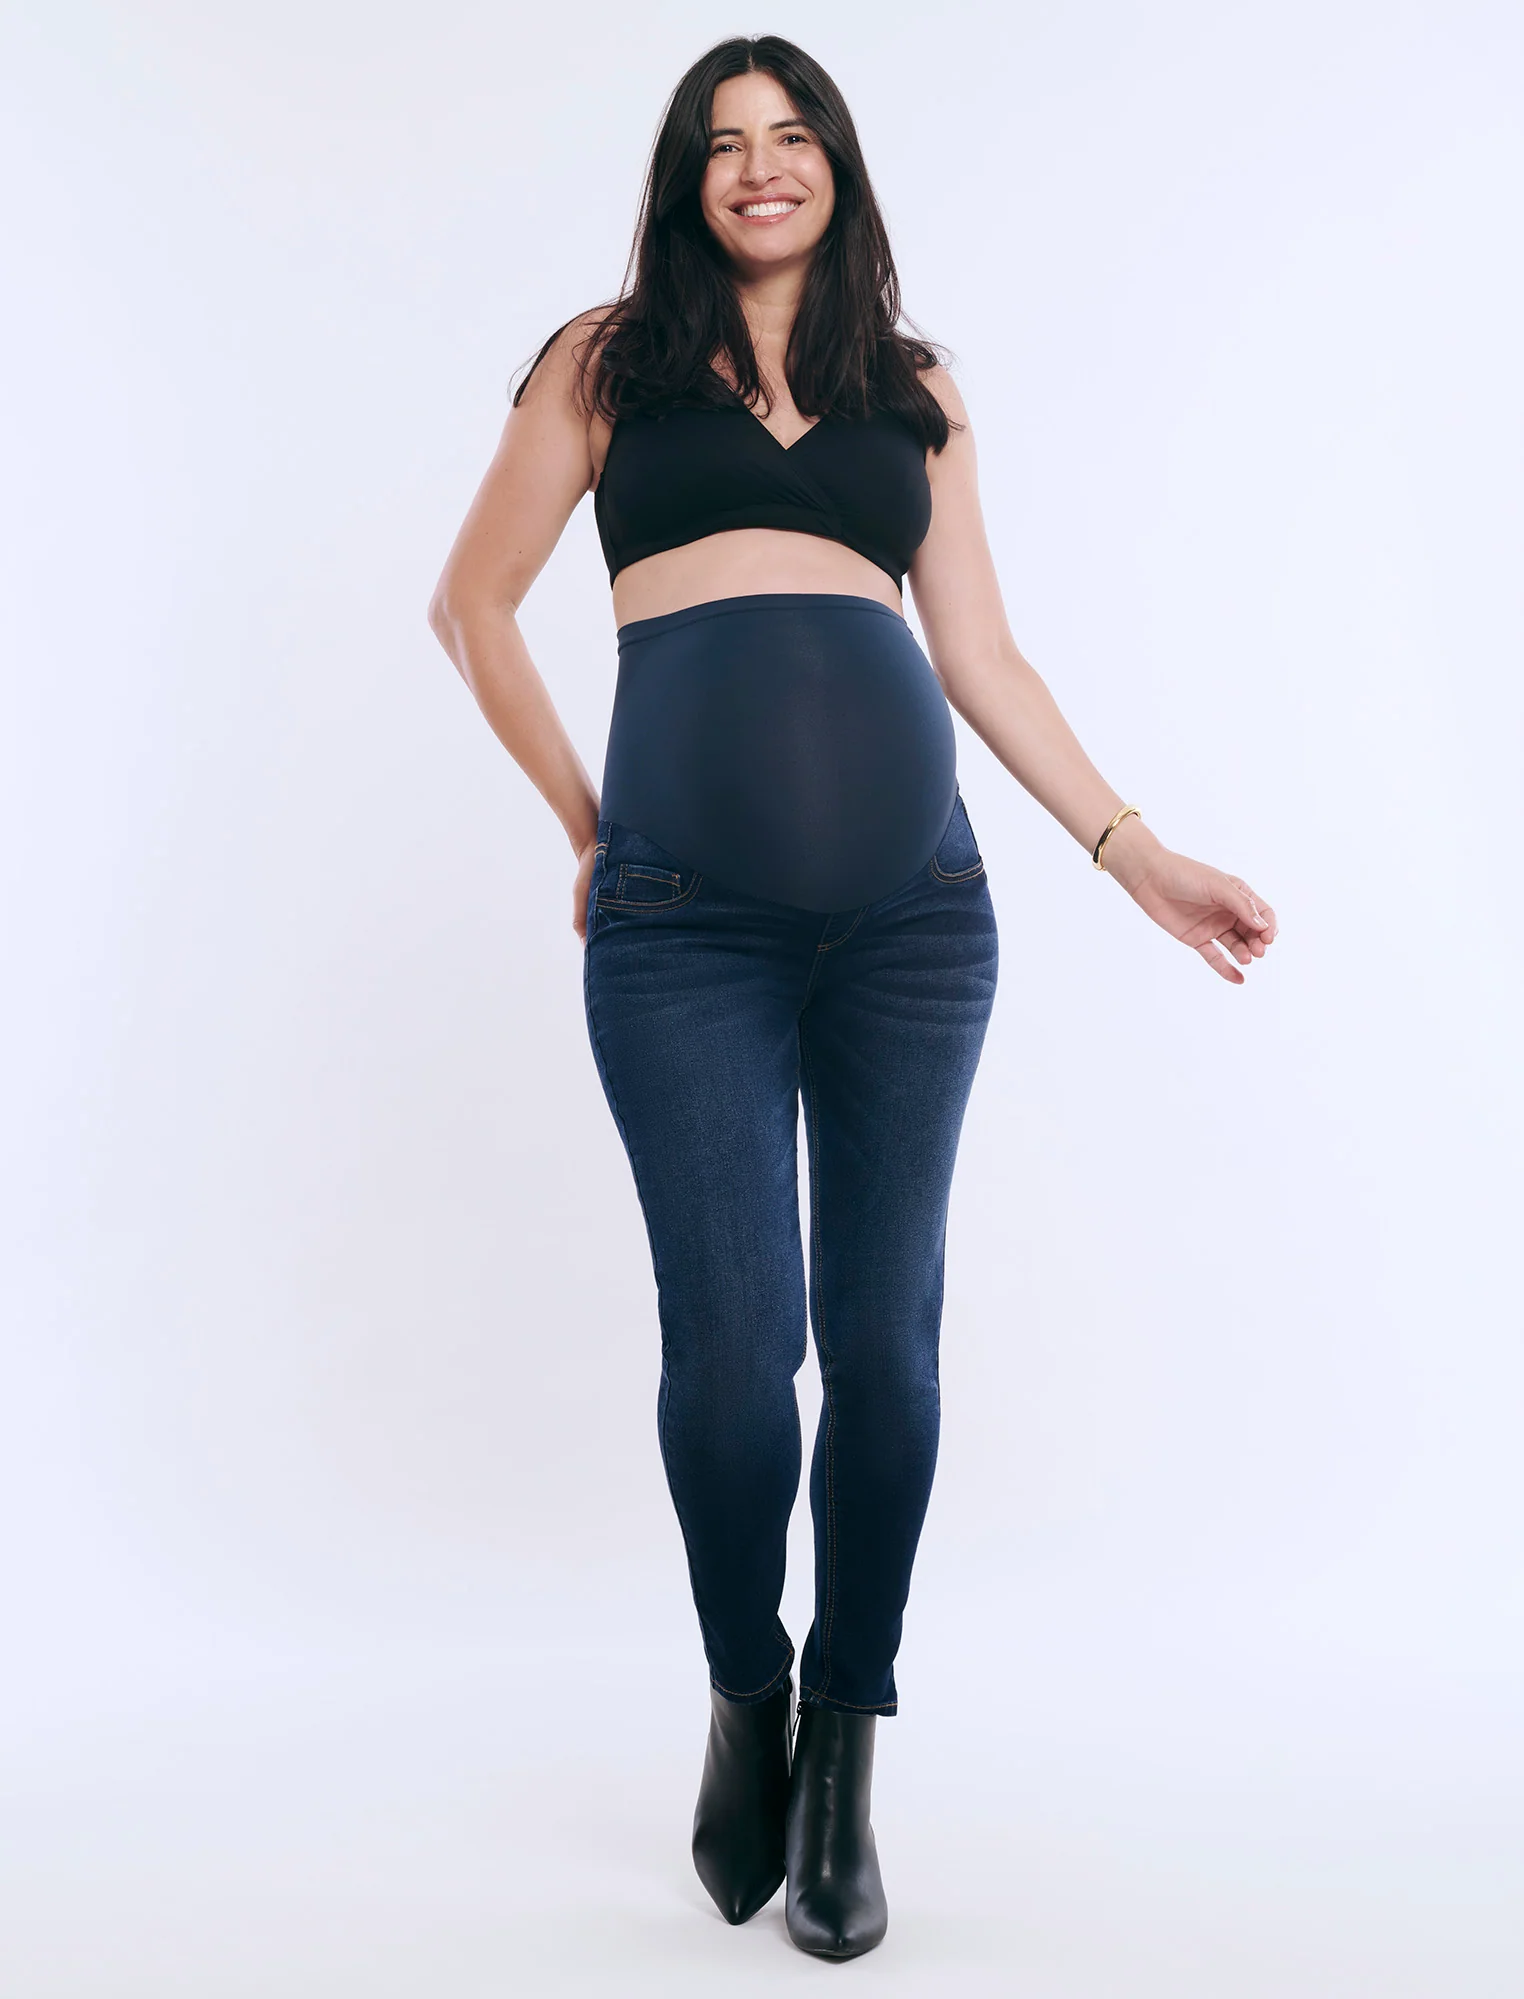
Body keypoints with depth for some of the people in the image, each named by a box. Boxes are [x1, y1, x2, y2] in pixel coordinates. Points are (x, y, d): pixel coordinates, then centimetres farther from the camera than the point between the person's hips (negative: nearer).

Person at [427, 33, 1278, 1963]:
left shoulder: (915, 387, 21)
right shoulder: (609, 358, 15)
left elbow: (980, 655, 17)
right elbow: (474, 604, 15)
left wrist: (1137, 855, 11)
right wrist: (587, 826, 11)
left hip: (913, 904, 2)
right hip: (686, 919, -2)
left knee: (883, 1334, 0)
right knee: (733, 1338, -8)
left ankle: (845, 1754, 21)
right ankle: (744, 1697, 23)